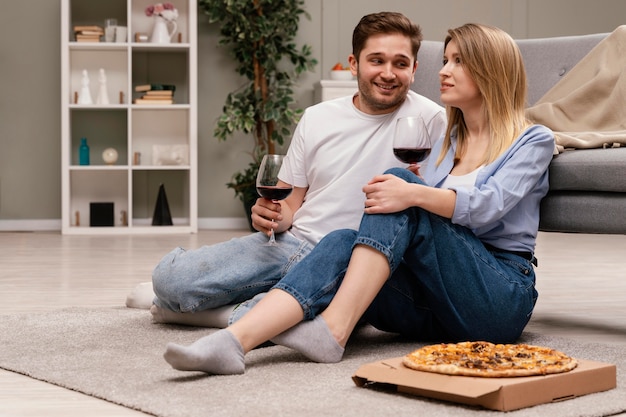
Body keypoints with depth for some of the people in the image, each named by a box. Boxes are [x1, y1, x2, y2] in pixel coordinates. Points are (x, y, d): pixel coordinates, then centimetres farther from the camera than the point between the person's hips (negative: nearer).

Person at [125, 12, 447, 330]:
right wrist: (273, 216, -9)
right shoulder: (316, 118, 7)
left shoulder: (430, 120, -6)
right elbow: (291, 205, 14)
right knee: (169, 278, -17)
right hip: (290, 243, 3)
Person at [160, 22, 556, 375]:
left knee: (404, 193, -25)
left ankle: (334, 329, -34)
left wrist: (414, 194, -32)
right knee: (343, 241, -23)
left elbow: (487, 206, -15)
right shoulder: (447, 142, 25)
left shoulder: (533, 140, 5)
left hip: (501, 297, -5)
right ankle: (236, 338, -44)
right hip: (434, 304, 5)